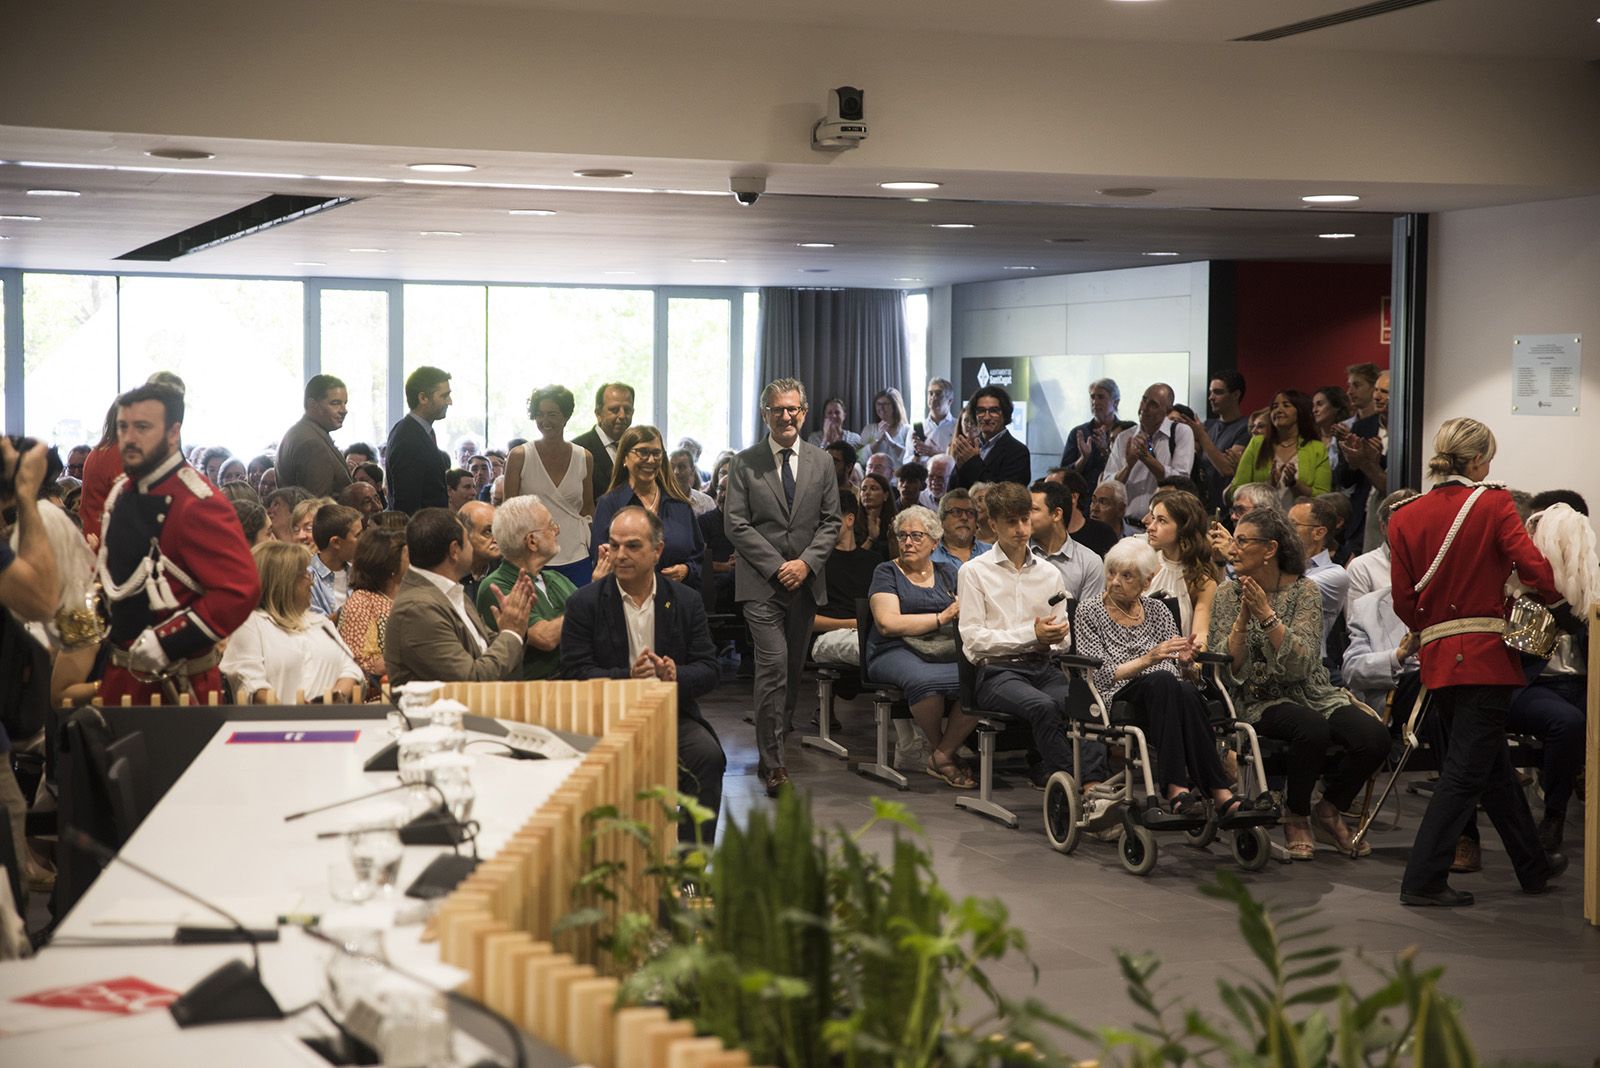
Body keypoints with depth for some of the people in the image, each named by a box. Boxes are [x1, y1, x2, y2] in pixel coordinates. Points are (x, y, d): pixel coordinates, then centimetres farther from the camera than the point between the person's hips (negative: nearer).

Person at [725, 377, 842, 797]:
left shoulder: (821, 462, 10)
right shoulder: (745, 463, 0)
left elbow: (830, 522, 9)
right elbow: (736, 525, -4)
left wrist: (806, 562, -7)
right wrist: (777, 566, -11)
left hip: (805, 581, 4)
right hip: (761, 582, -4)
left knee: (793, 669, 9)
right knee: (773, 665, -13)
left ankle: (773, 746, 23)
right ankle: (773, 762, -11)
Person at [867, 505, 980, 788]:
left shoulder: (948, 572, 23)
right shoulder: (887, 572, 10)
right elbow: (887, 623, -6)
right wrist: (942, 617, -5)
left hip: (946, 652, 4)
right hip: (897, 652, -4)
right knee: (923, 679, -39)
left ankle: (942, 755, -15)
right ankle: (940, 749, -11)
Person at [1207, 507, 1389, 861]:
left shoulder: (1303, 590, -2)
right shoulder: (1227, 596, 0)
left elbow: (1300, 662, -16)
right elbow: (1227, 670, -9)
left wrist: (1267, 614, -23)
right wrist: (1243, 619, -19)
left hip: (1310, 694, 2)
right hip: (1258, 702, -2)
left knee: (1374, 737, -24)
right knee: (1313, 728, -35)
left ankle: (1328, 812, 4)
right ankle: (1296, 817, -9)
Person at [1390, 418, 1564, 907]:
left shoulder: (1405, 517, 4)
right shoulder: (1493, 505, -7)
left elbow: (1404, 601, 3)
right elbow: (1534, 568, -15)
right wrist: (1552, 597, 6)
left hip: (1436, 657, 6)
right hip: (1486, 655, -6)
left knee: (1492, 765, 18)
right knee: (1466, 772, -1)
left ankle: (1533, 866, 32)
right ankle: (1423, 879, -5)